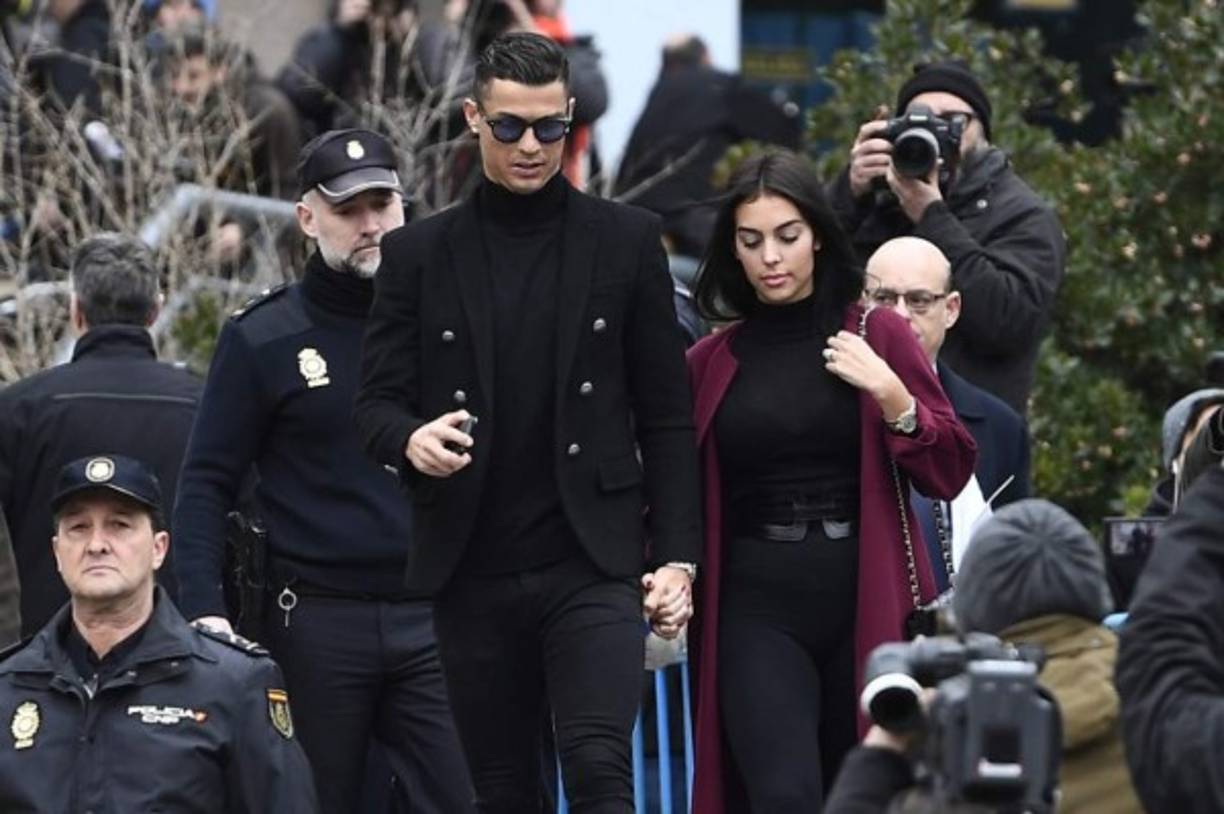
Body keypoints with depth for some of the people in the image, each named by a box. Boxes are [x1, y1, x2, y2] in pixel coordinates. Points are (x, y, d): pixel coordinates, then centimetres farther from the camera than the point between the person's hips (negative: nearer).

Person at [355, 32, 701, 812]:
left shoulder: (627, 240, 6)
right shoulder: (419, 253, 7)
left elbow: (667, 414, 6)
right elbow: (377, 401, 5)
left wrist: (677, 554, -2)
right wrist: (410, 439, -19)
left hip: (592, 562, -2)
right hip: (474, 572, 2)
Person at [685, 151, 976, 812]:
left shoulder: (876, 335, 4)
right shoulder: (711, 361, 8)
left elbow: (951, 473, 3)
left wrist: (890, 395, -12)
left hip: (868, 602, 0)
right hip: (758, 611, 0)